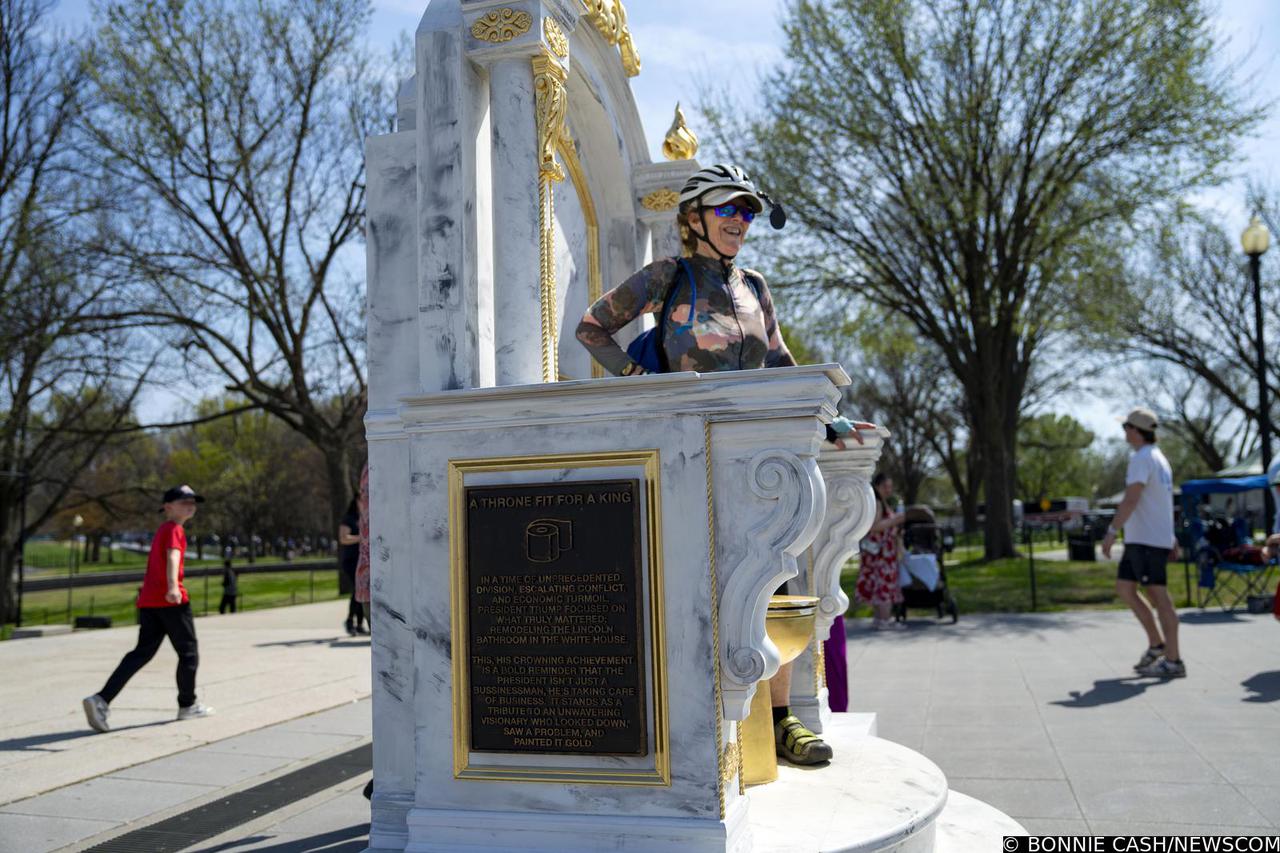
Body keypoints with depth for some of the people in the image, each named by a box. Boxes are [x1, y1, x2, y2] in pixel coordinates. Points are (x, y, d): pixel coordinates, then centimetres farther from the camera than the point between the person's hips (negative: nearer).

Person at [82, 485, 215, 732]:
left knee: (142, 653, 5)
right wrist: (172, 586, -42)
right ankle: (187, 705, 18)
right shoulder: (175, 530, -7)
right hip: (171, 600, -8)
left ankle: (101, 699, -11)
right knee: (189, 652, 7)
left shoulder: (160, 531, 22)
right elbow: (172, 557, -26)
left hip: (148, 600, 8)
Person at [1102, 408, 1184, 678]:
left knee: (1158, 596, -6)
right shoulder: (1159, 458, 20)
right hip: (1139, 539, 10)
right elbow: (1165, 501, 22)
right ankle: (1157, 644, 15)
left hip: (1147, 540, -10)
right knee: (1123, 588, 12)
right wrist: (1171, 539, 25)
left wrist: (1112, 531, -22)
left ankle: (1173, 661, -2)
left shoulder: (1142, 458, -13)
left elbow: (1131, 499, -22)